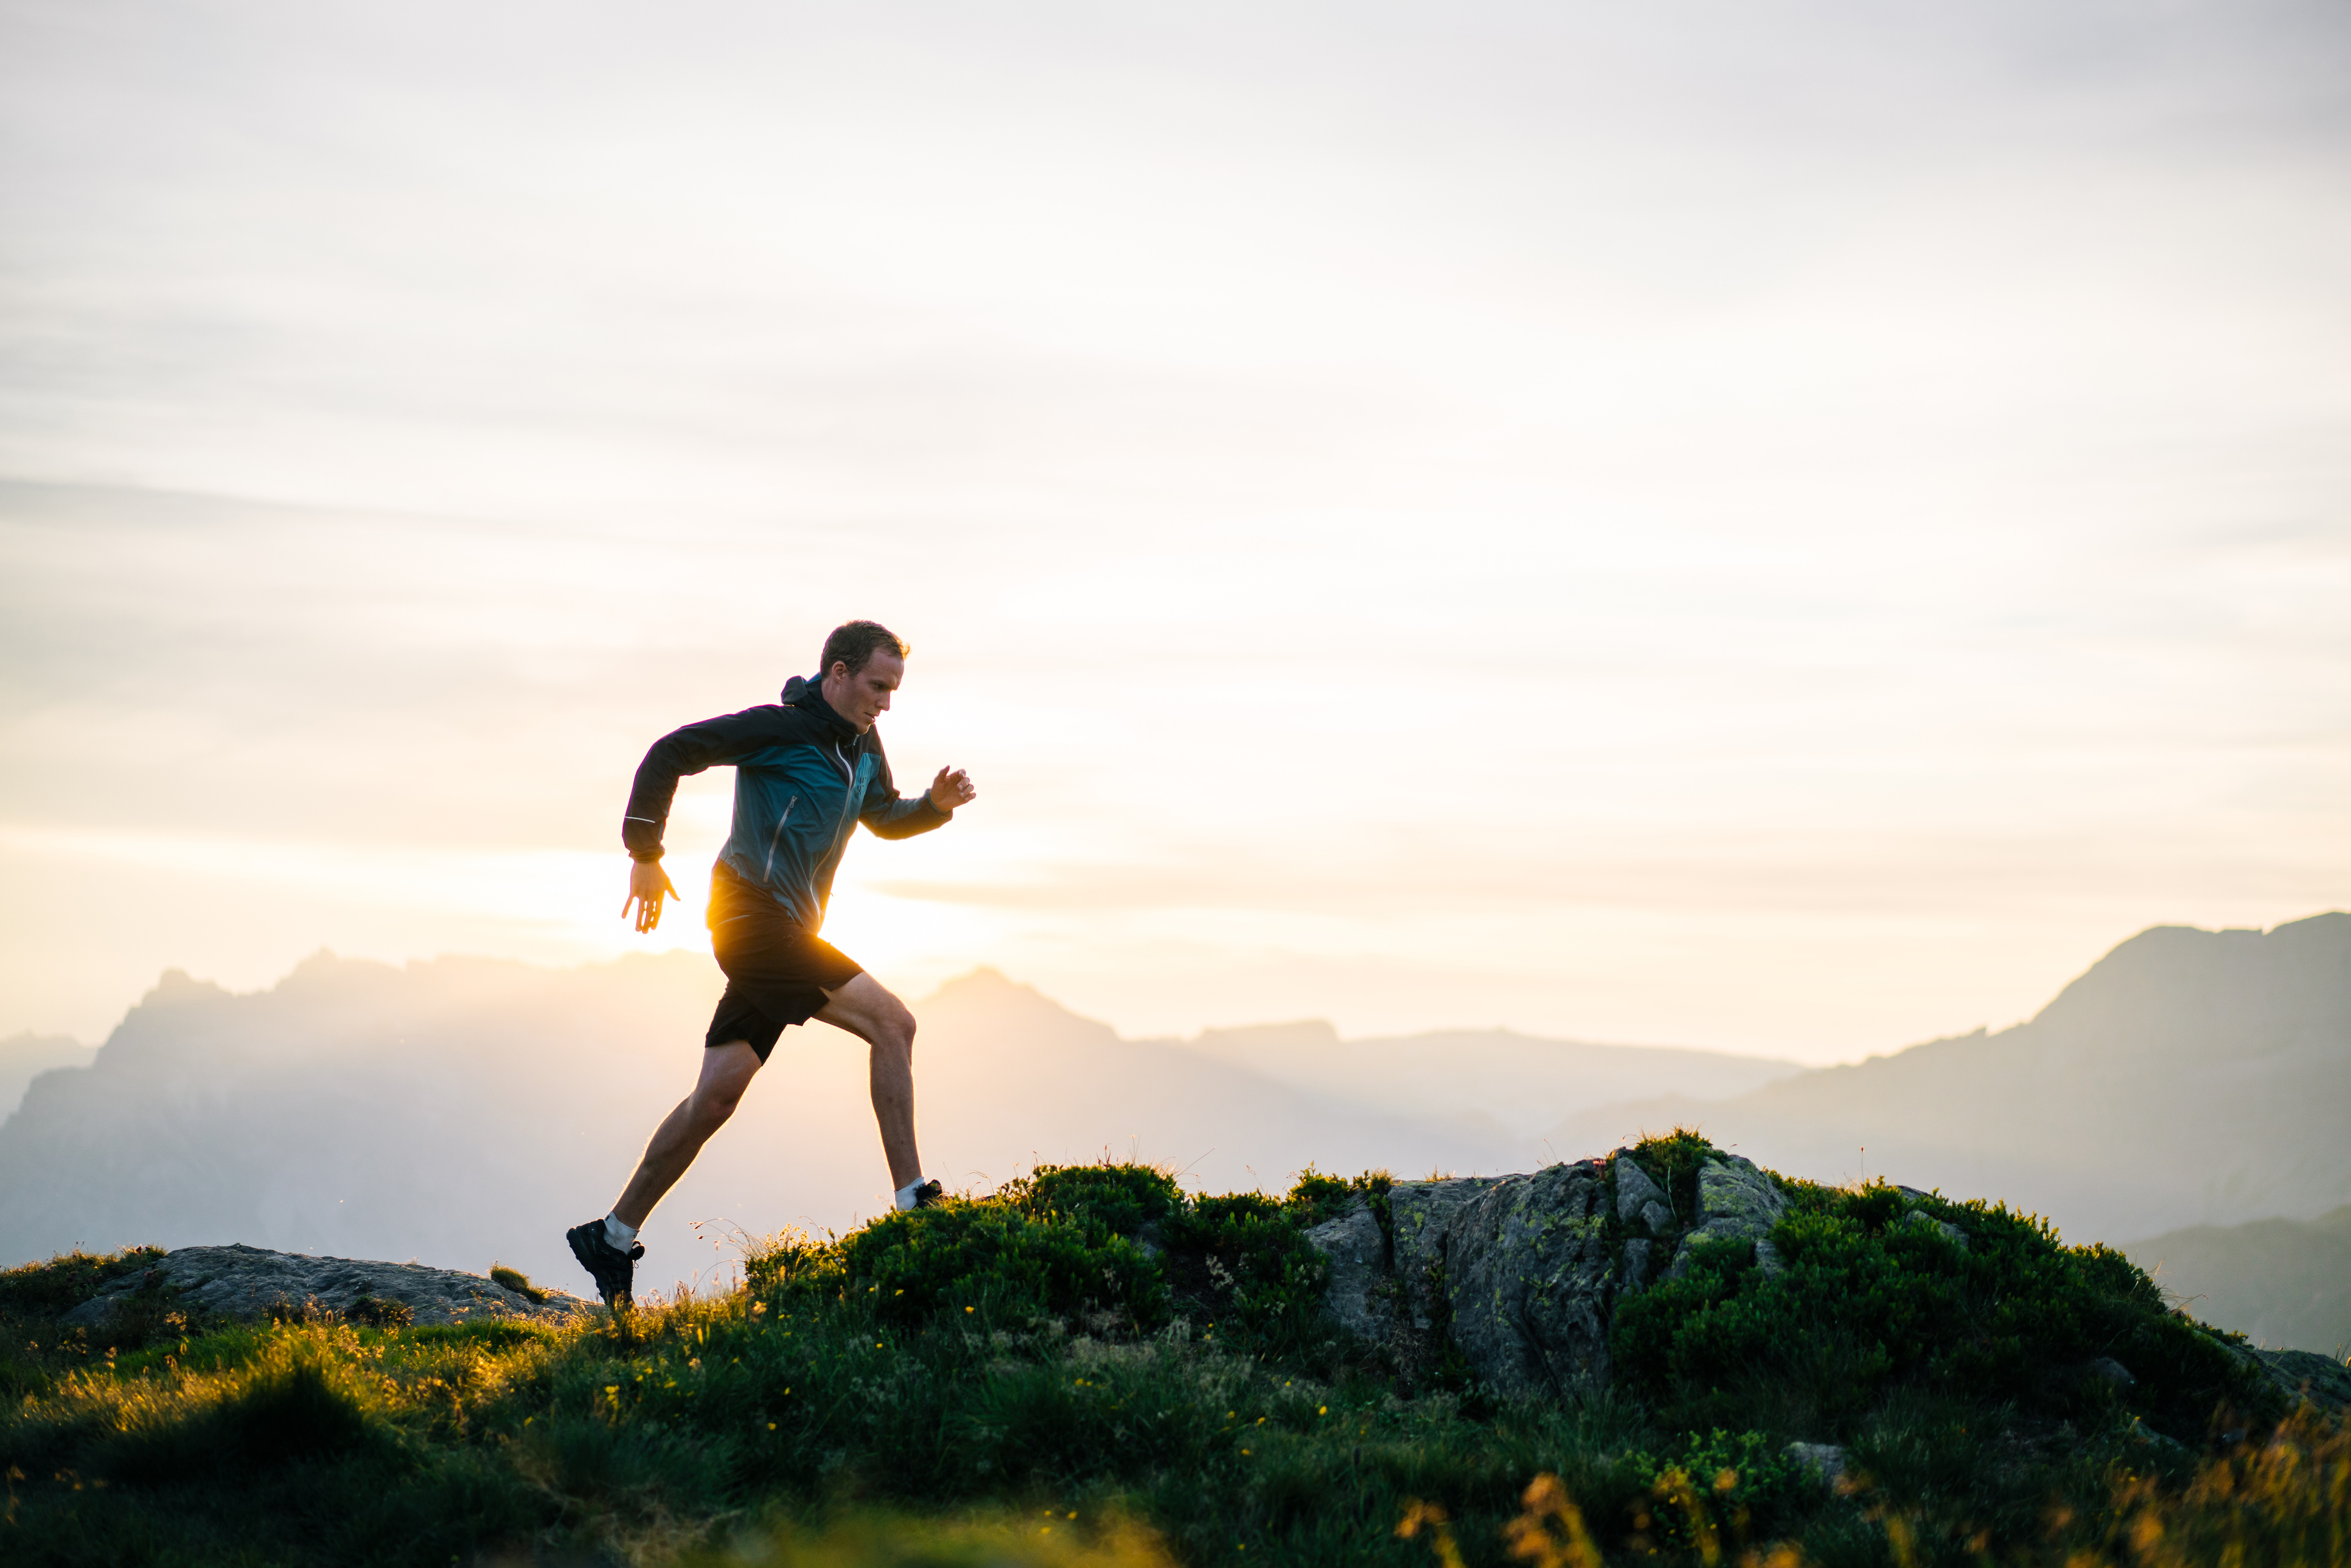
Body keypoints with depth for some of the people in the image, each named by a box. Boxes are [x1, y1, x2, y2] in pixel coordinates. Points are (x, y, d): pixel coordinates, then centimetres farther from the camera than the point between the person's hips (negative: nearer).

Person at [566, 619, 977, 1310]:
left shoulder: (863, 746, 15)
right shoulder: (778, 728, -10)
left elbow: (887, 819, 30)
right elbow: (671, 752, -10)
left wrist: (937, 802, 9)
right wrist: (646, 855, -12)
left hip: (786, 937, 9)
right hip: (754, 916, -9)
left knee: (716, 1096, 7)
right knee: (891, 1022, -17)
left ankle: (612, 1238, 13)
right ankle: (914, 1202, -16)